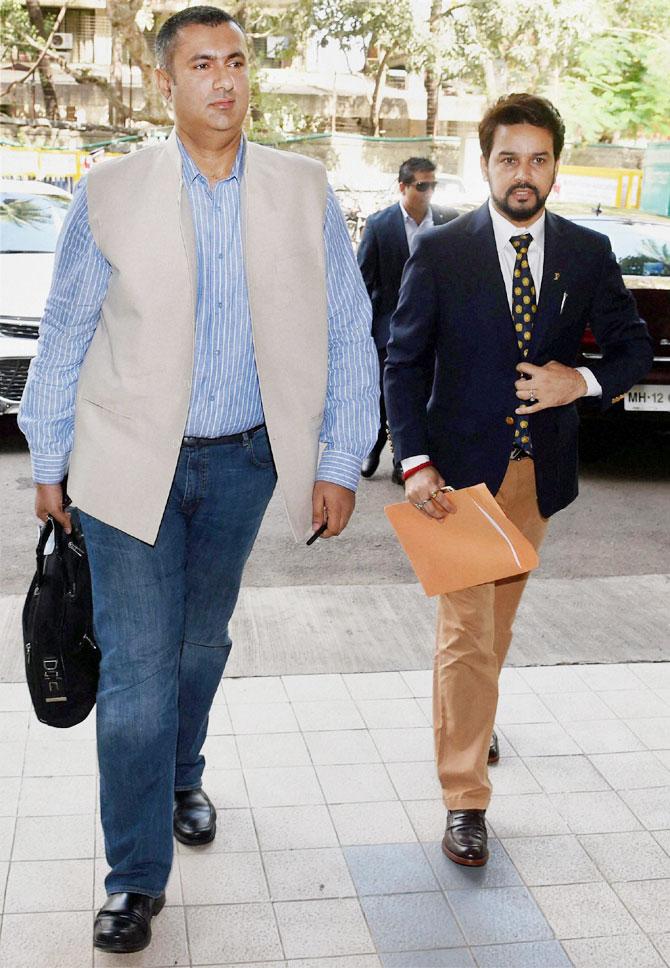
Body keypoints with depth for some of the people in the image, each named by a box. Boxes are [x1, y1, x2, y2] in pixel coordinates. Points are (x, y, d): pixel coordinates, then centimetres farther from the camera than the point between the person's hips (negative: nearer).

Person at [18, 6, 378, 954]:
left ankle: (182, 779, 47)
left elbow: (347, 332, 1)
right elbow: (65, 333, 2)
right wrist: (50, 461, 5)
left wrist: (338, 463, -2)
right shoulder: (111, 193, -4)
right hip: (130, 458, -2)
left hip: (241, 460, 2)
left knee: (201, 643, 19)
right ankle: (136, 876, 13)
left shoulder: (303, 191, -1)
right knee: (137, 669, -2)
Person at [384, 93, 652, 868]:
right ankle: (464, 799, 6)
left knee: (498, 618, 19)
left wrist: (585, 382, -13)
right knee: (466, 631, -3)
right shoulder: (440, 252, -6)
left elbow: (633, 346, 9)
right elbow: (404, 362, -5)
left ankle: (467, 716, 46)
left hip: (539, 471, 4)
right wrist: (414, 463, -15)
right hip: (462, 470, -3)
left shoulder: (588, 253, 2)